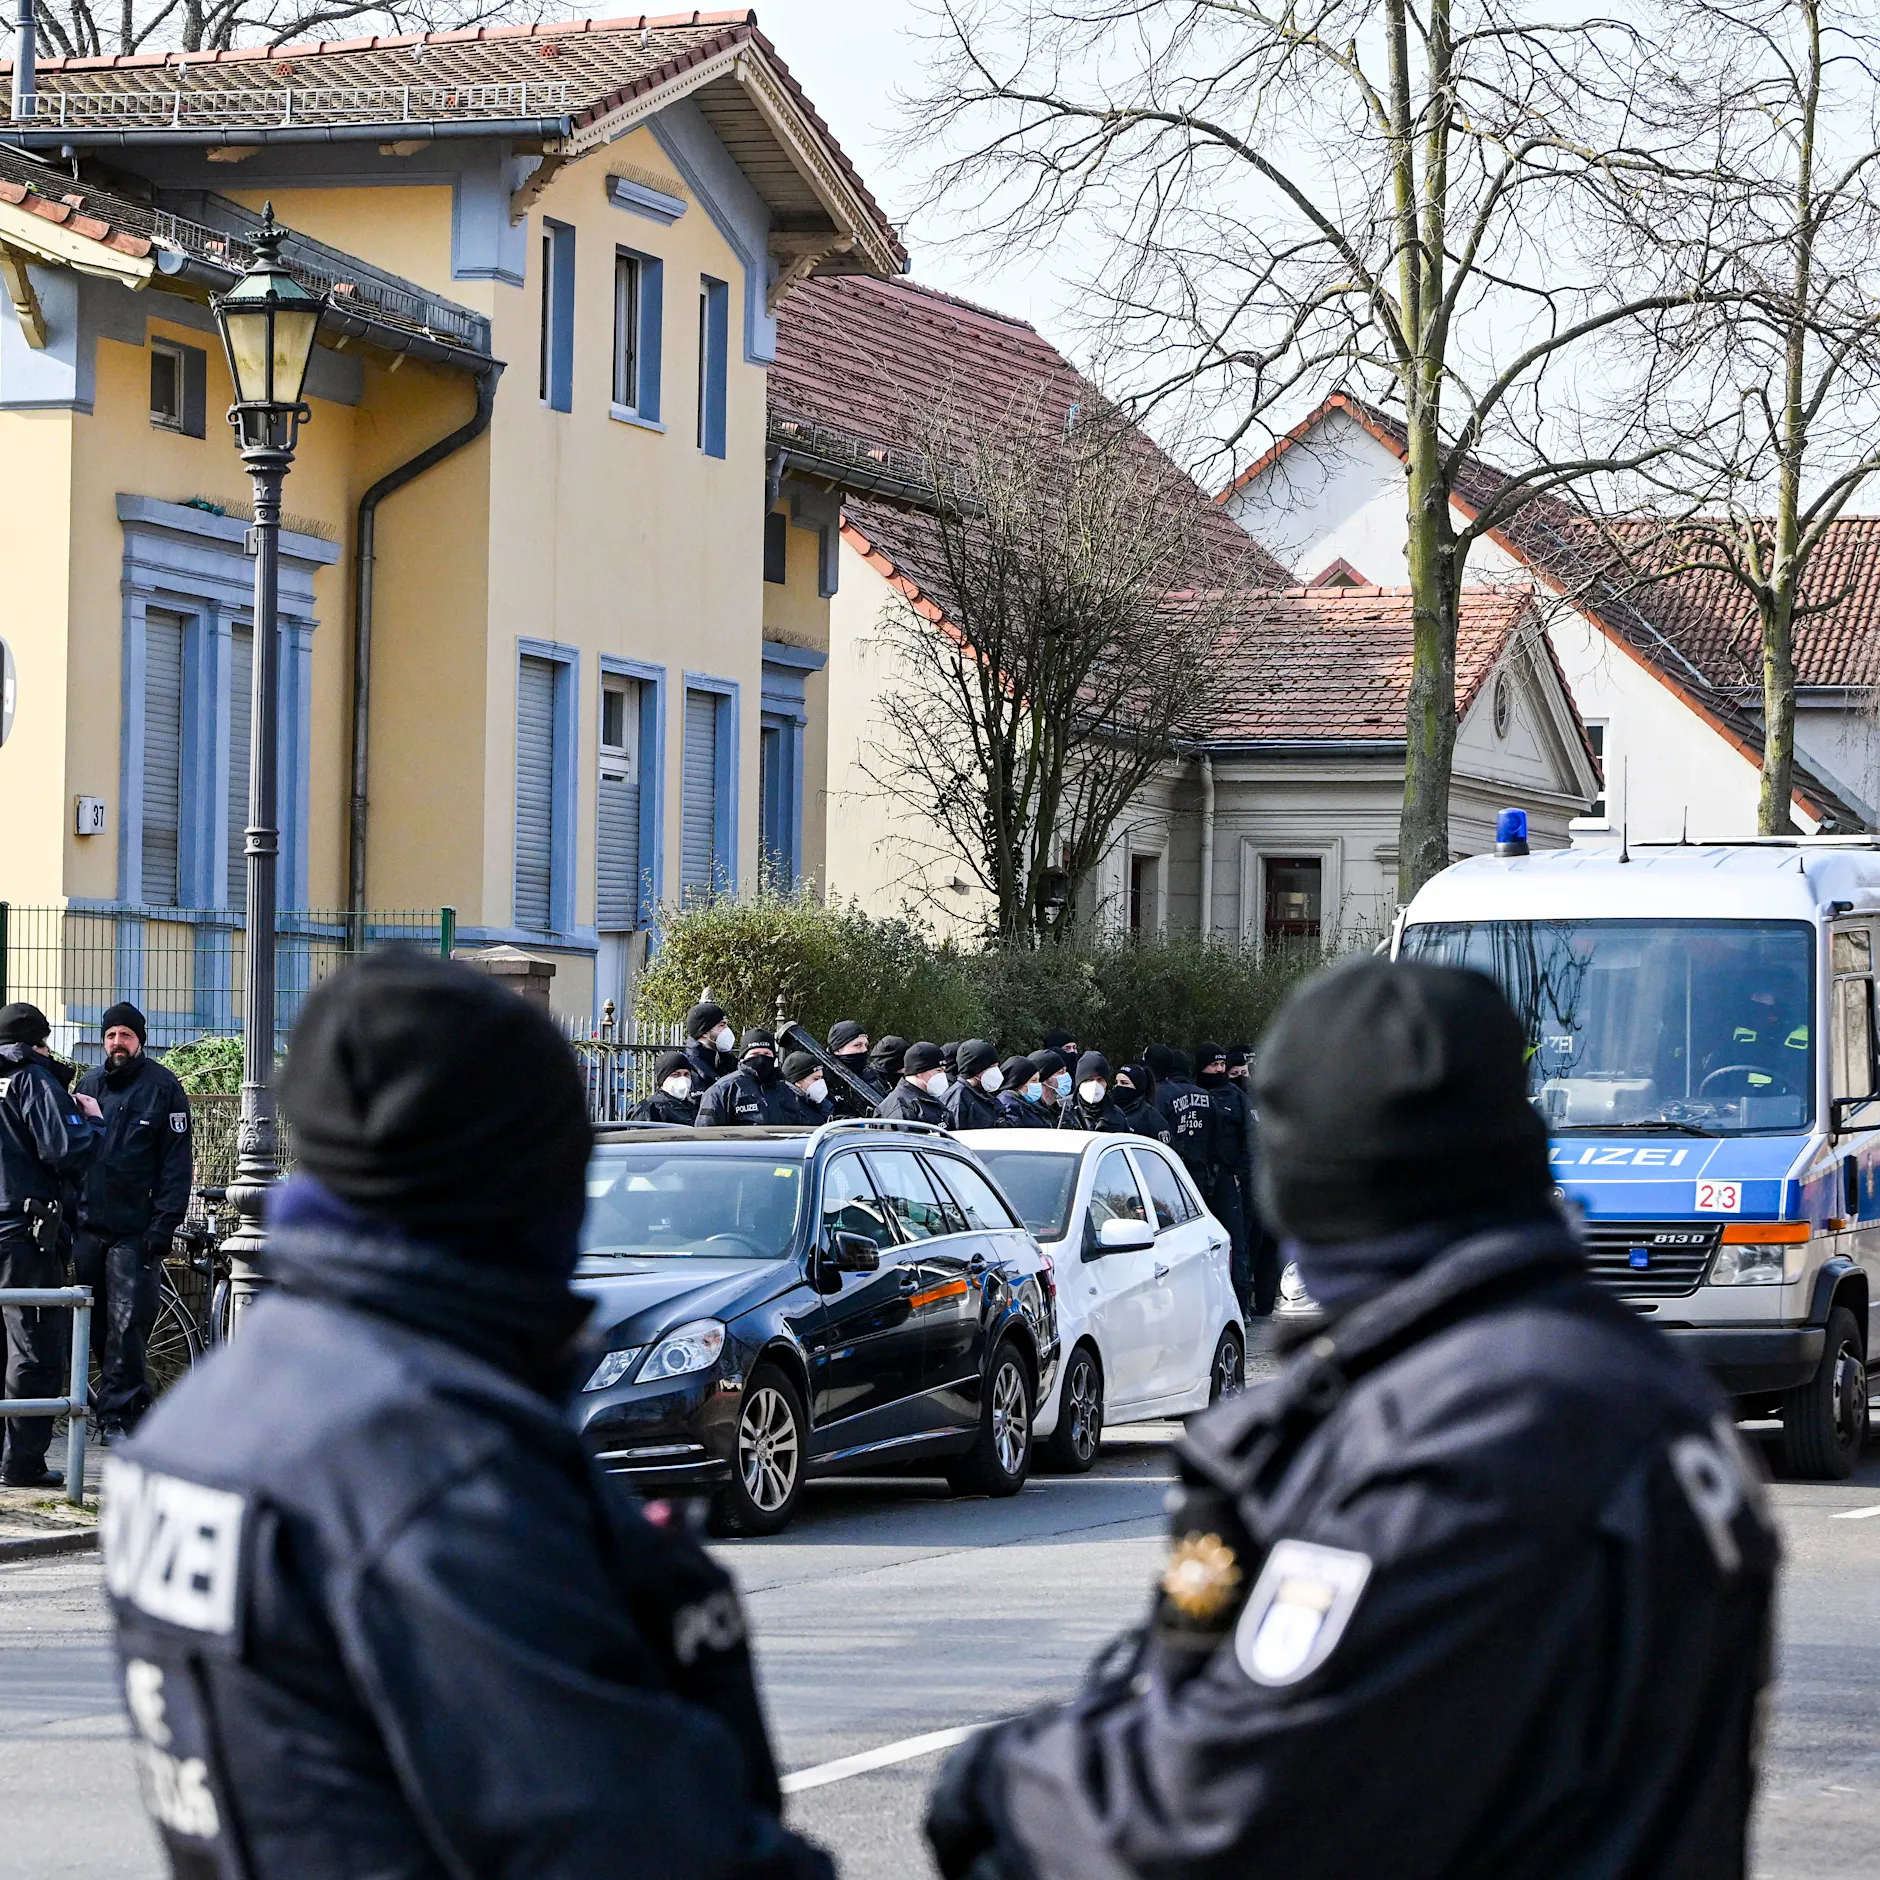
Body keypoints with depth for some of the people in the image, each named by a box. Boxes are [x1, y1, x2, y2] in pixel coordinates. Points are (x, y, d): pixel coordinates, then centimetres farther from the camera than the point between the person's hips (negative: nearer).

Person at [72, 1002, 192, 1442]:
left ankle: (115, 1413, -7)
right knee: (97, 1324, 6)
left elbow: (178, 1161, -3)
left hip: (135, 1228, -5)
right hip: (88, 1224, 5)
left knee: (127, 1323, -9)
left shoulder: (163, 1087, 0)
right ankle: (132, 1401, 16)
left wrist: (164, 1224, -11)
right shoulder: (88, 1085, 14)